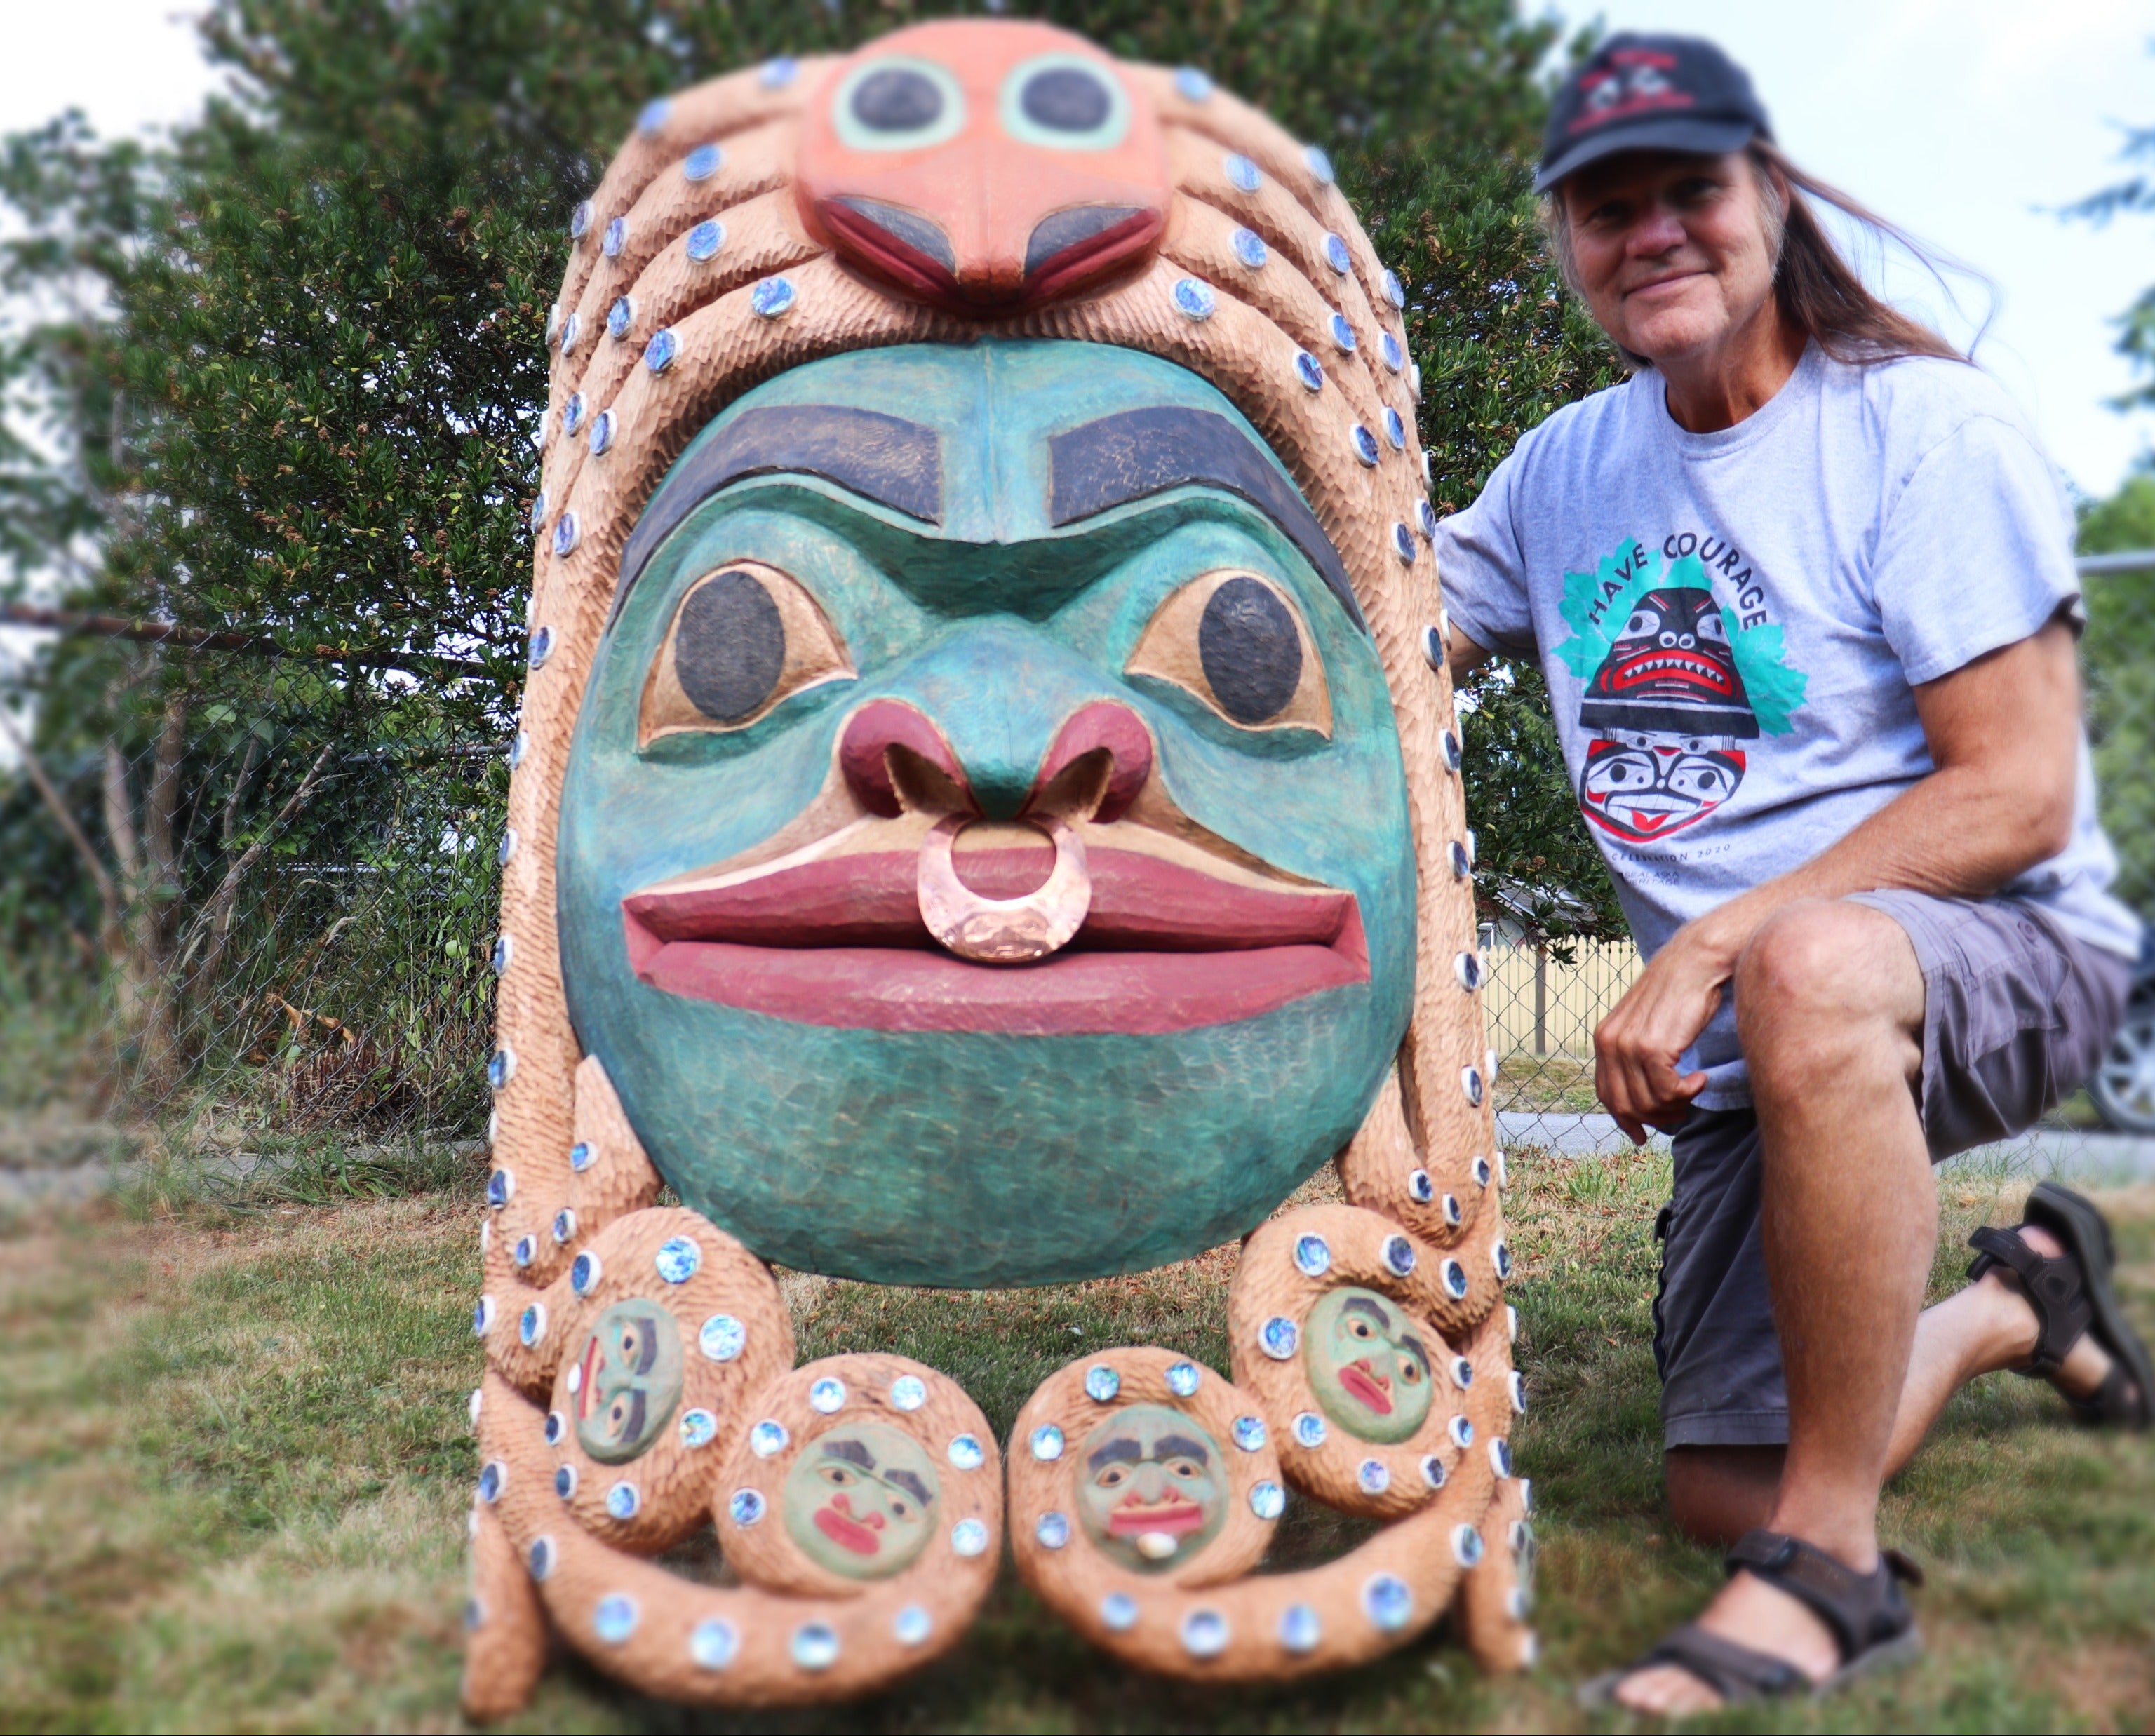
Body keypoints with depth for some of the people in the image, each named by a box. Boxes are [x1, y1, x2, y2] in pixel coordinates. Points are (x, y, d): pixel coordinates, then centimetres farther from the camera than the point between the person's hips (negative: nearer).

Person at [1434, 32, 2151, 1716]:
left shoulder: (1924, 424, -9)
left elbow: (2017, 795, -15)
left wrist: (1710, 951, -22)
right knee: (1724, 1487, 1)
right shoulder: (1566, 467, 9)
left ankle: (1835, 1572, -25)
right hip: (1757, 1043, 6)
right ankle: (2012, 1302, 32)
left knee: (1810, 962, -42)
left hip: (2005, 957, -5)